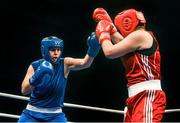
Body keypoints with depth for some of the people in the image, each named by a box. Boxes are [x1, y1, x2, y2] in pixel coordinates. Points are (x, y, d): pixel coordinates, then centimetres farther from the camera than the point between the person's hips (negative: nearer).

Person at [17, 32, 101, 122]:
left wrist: (92, 49, -48)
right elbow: (24, 90, -17)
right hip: (32, 113, 1)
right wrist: (37, 76, -33)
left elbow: (85, 63, -29)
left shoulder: (65, 64, -11)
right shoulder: (35, 66, -9)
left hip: (55, 115, 0)